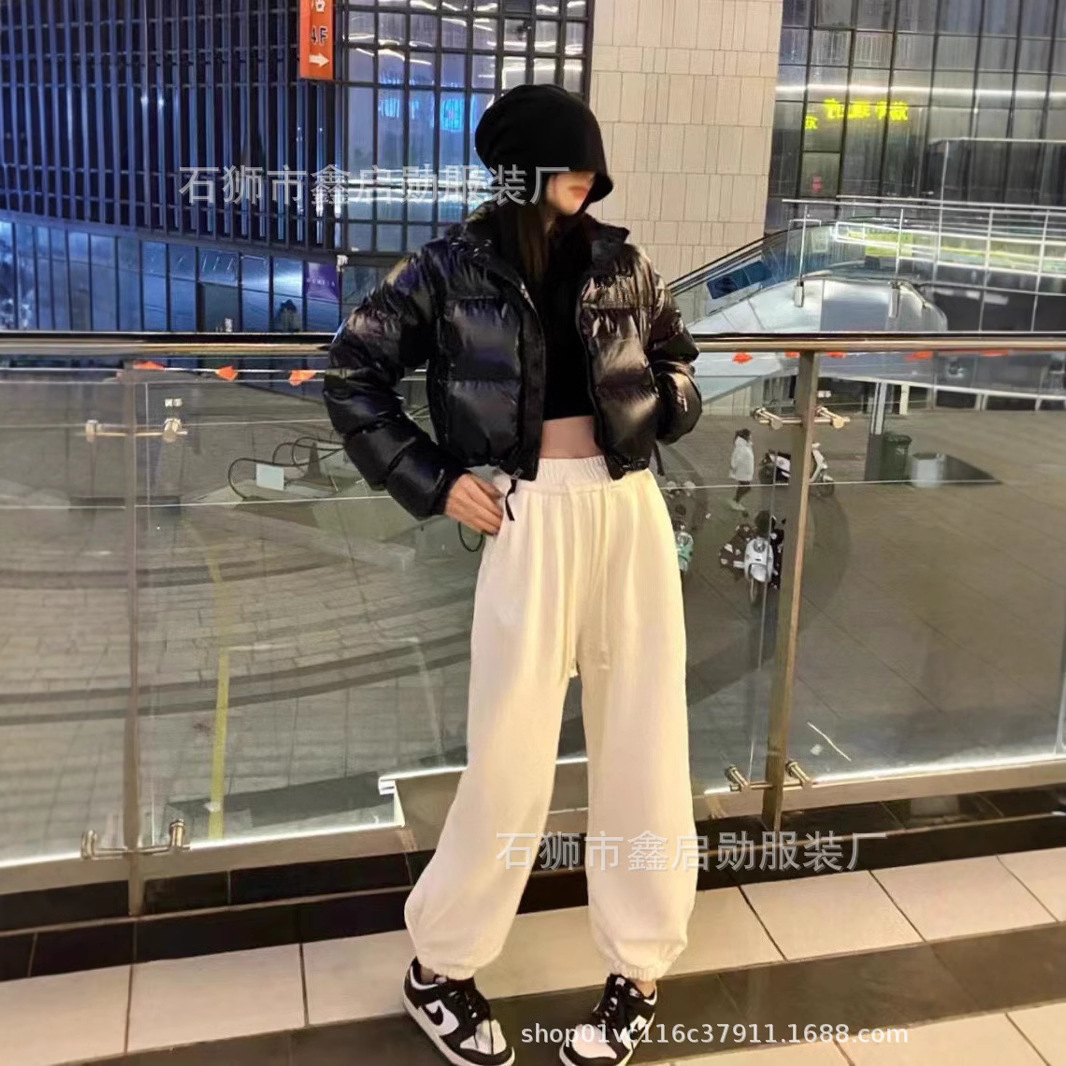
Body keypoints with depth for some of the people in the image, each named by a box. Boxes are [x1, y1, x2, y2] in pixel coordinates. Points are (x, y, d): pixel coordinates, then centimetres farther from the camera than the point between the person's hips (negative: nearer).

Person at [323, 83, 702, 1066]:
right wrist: (432, 482, -3)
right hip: (531, 518, -4)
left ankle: (640, 972, 27)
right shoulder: (452, 268, -2)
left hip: (631, 510, 4)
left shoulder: (619, 262, 7)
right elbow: (352, 372, 3)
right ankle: (441, 966, 22)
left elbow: (675, 350, 25)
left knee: (644, 742, 8)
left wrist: (670, 412, 4)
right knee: (513, 756, -1)